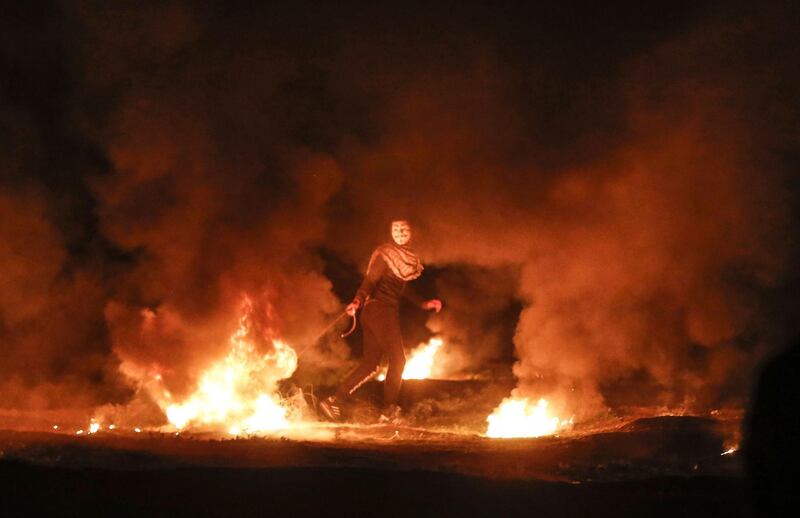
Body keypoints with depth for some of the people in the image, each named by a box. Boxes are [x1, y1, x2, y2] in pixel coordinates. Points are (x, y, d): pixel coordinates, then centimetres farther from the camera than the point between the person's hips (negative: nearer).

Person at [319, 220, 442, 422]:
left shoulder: (406, 258, 17)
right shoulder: (385, 255, -8)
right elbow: (370, 281, -18)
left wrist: (423, 303, 28)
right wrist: (357, 301, -34)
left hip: (388, 312, 8)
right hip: (381, 311, -8)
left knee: (370, 364, 6)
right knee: (397, 360, -2)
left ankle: (334, 401, 4)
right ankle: (390, 409, 6)